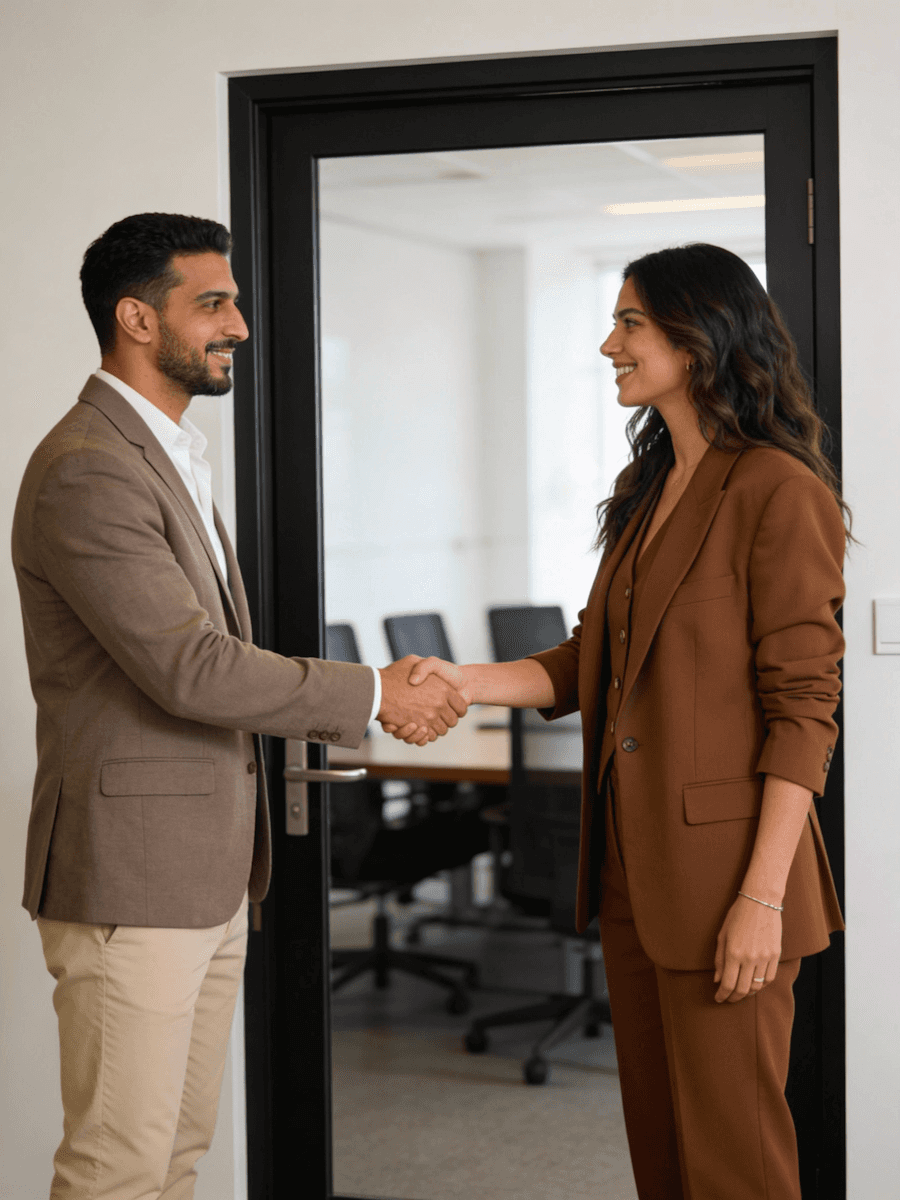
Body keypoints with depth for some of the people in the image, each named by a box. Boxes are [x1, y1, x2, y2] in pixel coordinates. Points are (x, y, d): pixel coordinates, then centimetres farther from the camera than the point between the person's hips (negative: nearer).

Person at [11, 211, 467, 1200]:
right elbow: (189, 670, -22)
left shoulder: (170, 457, 17)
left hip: (207, 875, 10)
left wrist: (376, 695, 8)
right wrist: (367, 694, -13)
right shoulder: (86, 470, -17)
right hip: (129, 874, -10)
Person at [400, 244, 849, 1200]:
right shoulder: (645, 493, 15)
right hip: (631, 867, 8)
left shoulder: (778, 492, -12)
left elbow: (802, 709, -15)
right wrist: (460, 681, -2)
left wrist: (763, 895, -19)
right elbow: (587, 665, 15)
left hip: (719, 865, -8)